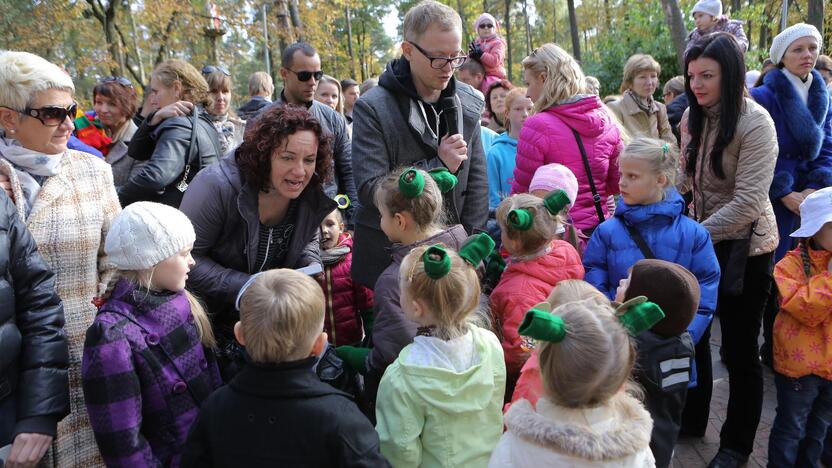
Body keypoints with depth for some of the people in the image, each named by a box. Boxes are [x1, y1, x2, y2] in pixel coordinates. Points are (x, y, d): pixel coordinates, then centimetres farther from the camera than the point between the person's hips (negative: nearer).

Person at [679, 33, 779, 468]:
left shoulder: (755, 123, -18)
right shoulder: (692, 117, 1)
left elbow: (747, 204, -23)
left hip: (744, 247, -6)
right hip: (700, 240, 6)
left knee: (739, 348, 6)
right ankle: (691, 419, 37)